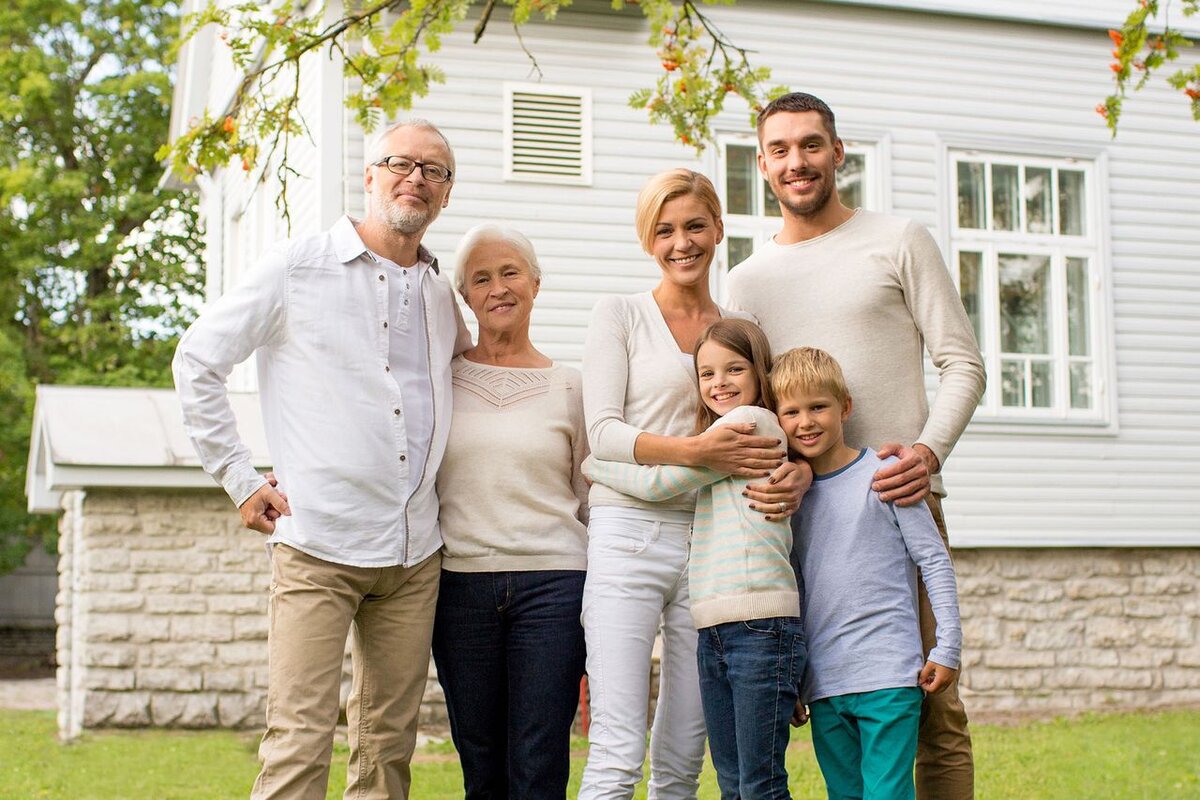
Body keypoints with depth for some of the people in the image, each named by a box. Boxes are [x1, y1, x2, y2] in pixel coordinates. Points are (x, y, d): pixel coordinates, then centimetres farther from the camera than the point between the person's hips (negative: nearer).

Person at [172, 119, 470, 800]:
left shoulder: (441, 293, 13)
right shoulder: (298, 267, 0)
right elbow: (198, 361, 3)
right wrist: (242, 480, -1)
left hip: (416, 553, 5)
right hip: (318, 543, -5)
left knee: (390, 742, 9)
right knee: (300, 738, -10)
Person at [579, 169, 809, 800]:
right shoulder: (619, 316, 5)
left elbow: (775, 435, 13)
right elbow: (604, 432, -5)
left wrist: (797, 475, -11)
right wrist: (697, 451, -20)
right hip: (630, 535, -4)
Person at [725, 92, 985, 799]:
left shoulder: (899, 242, 7)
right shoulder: (748, 280, 16)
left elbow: (963, 364, 3)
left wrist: (929, 451, -15)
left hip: (902, 499, -3)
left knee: (933, 708, -7)